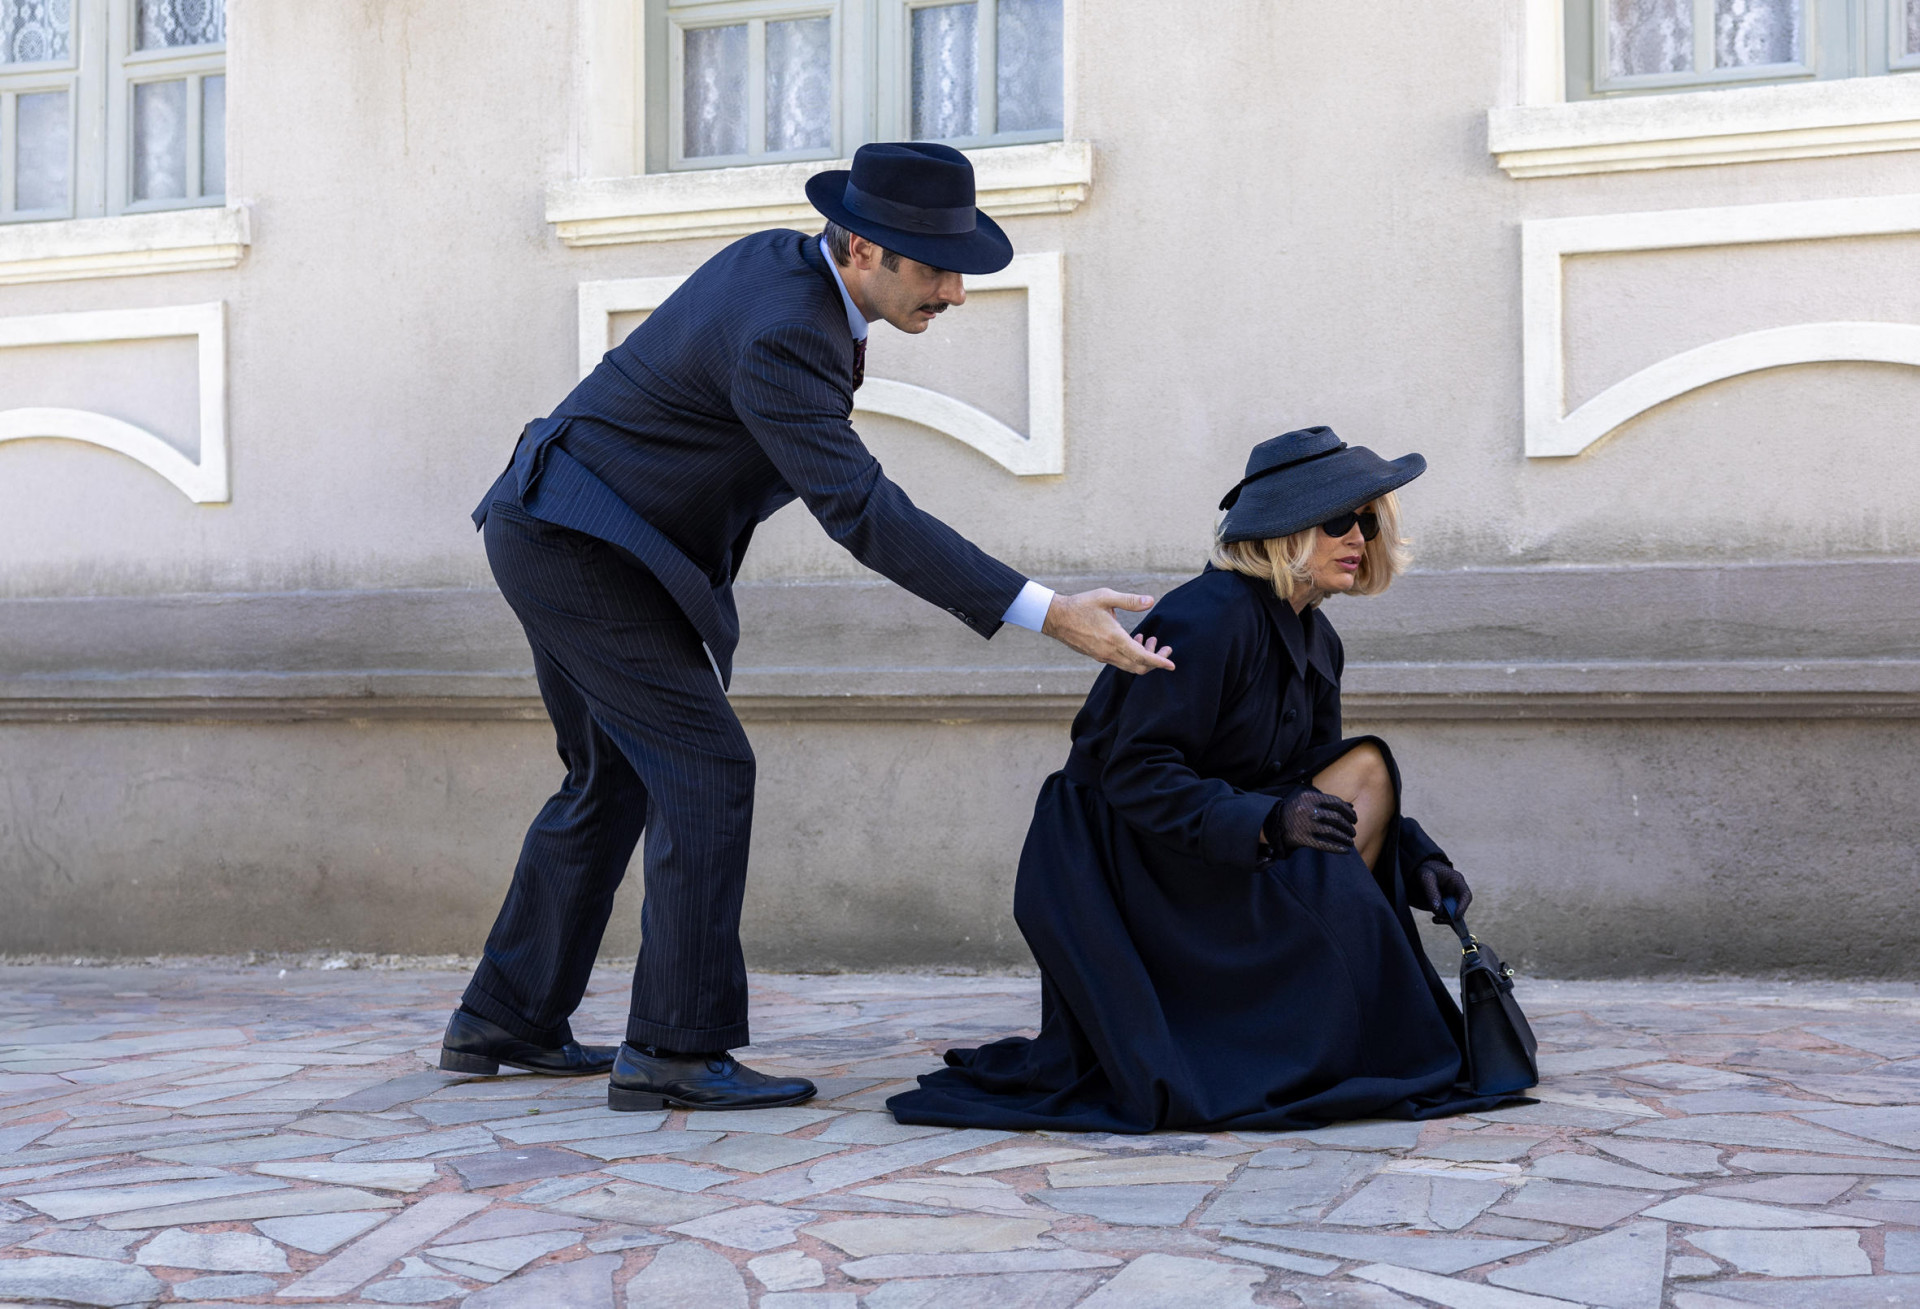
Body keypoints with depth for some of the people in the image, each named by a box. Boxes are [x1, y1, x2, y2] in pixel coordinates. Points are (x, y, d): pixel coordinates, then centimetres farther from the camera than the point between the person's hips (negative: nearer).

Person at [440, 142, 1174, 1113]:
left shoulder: (779, 260, 4)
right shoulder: (779, 336, -26)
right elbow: (862, 511, -33)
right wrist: (1045, 613, -36)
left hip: (556, 540, 10)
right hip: (577, 548, -10)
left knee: (612, 780, 16)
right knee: (704, 769, -12)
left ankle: (503, 1022, 24)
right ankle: (676, 1049, -9)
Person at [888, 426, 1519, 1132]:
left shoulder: (1315, 639, 9)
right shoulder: (1207, 618, -19)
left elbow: (1315, 795, 10)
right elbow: (1135, 772, -24)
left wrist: (1416, 857, -4)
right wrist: (1265, 822, -33)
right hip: (1117, 858, -9)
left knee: (1366, 767, -6)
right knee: (1321, 876, -26)